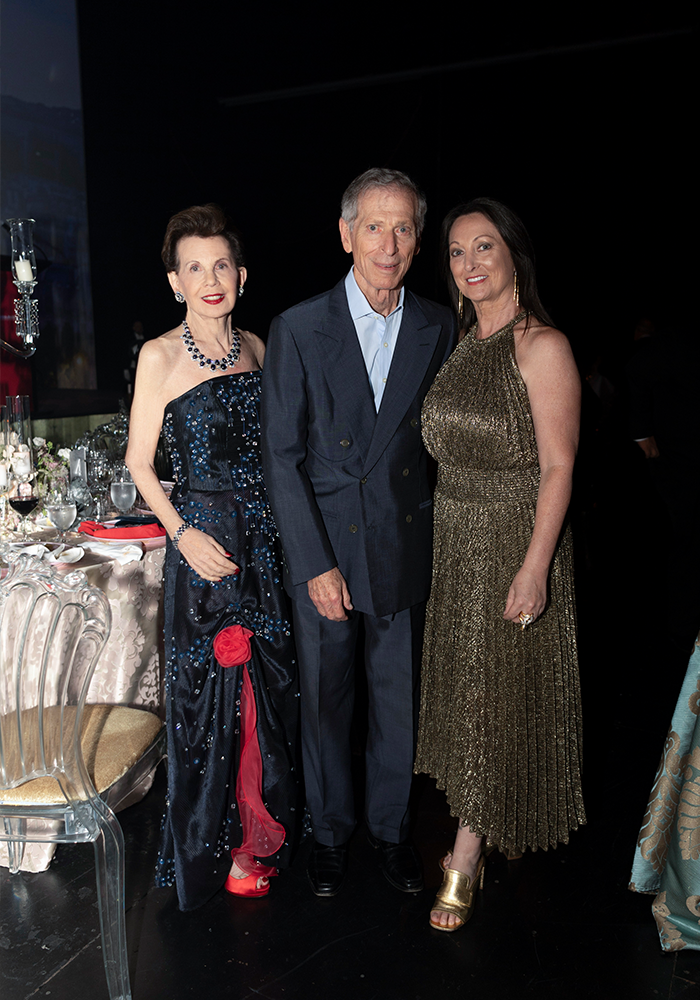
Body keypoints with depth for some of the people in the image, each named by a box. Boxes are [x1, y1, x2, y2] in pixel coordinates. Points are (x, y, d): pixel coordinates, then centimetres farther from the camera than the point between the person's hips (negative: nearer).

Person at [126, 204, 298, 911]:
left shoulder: (255, 347, 9)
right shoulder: (160, 355, -6)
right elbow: (139, 462, -4)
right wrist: (183, 533, -13)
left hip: (265, 535, 5)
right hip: (202, 541, -5)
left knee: (267, 687, 11)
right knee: (208, 692, 5)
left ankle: (257, 831, 32)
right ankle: (217, 848, 25)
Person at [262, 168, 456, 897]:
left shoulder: (437, 328, 1)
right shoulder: (298, 329, -6)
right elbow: (281, 456, -8)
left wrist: (434, 529, -2)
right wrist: (316, 563, -13)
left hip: (405, 549, 2)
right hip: (322, 550, -1)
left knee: (398, 700, 15)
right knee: (325, 702, 12)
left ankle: (390, 829, 38)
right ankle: (329, 833, 36)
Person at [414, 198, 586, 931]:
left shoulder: (541, 346, -12)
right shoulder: (462, 347, 9)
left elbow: (558, 466, -16)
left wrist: (535, 565, -22)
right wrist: (443, 535, 11)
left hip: (514, 542, -7)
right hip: (455, 541, 7)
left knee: (498, 689, 3)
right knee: (462, 682, 14)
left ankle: (467, 853, 16)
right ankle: (477, 837, 33)